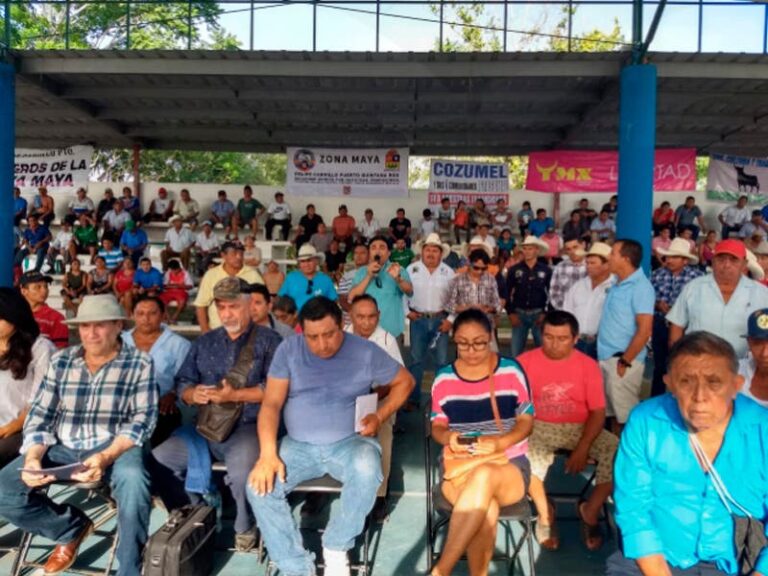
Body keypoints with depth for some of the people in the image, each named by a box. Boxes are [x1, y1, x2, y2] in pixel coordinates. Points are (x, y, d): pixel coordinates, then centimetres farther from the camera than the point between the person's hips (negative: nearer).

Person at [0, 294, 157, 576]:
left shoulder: (139, 363, -5)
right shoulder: (60, 361, 6)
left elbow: (143, 419, -11)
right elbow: (40, 415, 4)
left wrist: (106, 456, -27)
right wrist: (32, 457, -15)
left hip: (116, 447, -4)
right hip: (62, 448, 4)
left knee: (132, 480, -36)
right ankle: (72, 527, 11)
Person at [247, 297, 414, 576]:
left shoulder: (365, 352, -5)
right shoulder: (288, 350, -3)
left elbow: (404, 381, 8)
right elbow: (271, 403, -6)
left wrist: (379, 417, -8)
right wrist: (268, 454, -20)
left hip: (350, 442, -1)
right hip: (298, 445, 2)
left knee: (367, 472, -34)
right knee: (259, 487, -23)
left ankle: (336, 546, -7)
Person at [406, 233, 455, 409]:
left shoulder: (448, 272, 2)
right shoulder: (412, 269, 0)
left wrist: (451, 319, -4)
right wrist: (407, 312, -3)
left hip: (440, 320, 1)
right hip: (418, 320, -1)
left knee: (442, 360, 4)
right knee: (416, 360, 5)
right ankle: (413, 398, 15)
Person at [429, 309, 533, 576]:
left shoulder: (511, 370, 0)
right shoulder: (444, 377, 4)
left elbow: (526, 421, 2)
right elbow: (437, 426, 10)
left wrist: (500, 442, -19)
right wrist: (448, 437, -16)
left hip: (509, 464, 0)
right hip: (459, 464, 1)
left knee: (484, 476, -39)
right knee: (486, 506, -37)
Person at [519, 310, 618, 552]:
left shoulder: (588, 365, -2)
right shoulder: (525, 361, -3)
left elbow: (598, 412, -4)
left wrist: (582, 448, -17)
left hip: (580, 428, 2)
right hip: (540, 427, -2)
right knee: (528, 456, -34)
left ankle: (590, 510, 1)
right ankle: (544, 511, -5)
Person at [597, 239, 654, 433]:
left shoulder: (641, 287, -13)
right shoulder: (617, 284, 12)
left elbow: (644, 331, -18)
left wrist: (625, 361, -17)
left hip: (622, 360, -8)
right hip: (606, 358, 8)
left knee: (626, 416, -1)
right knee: (613, 412, 15)